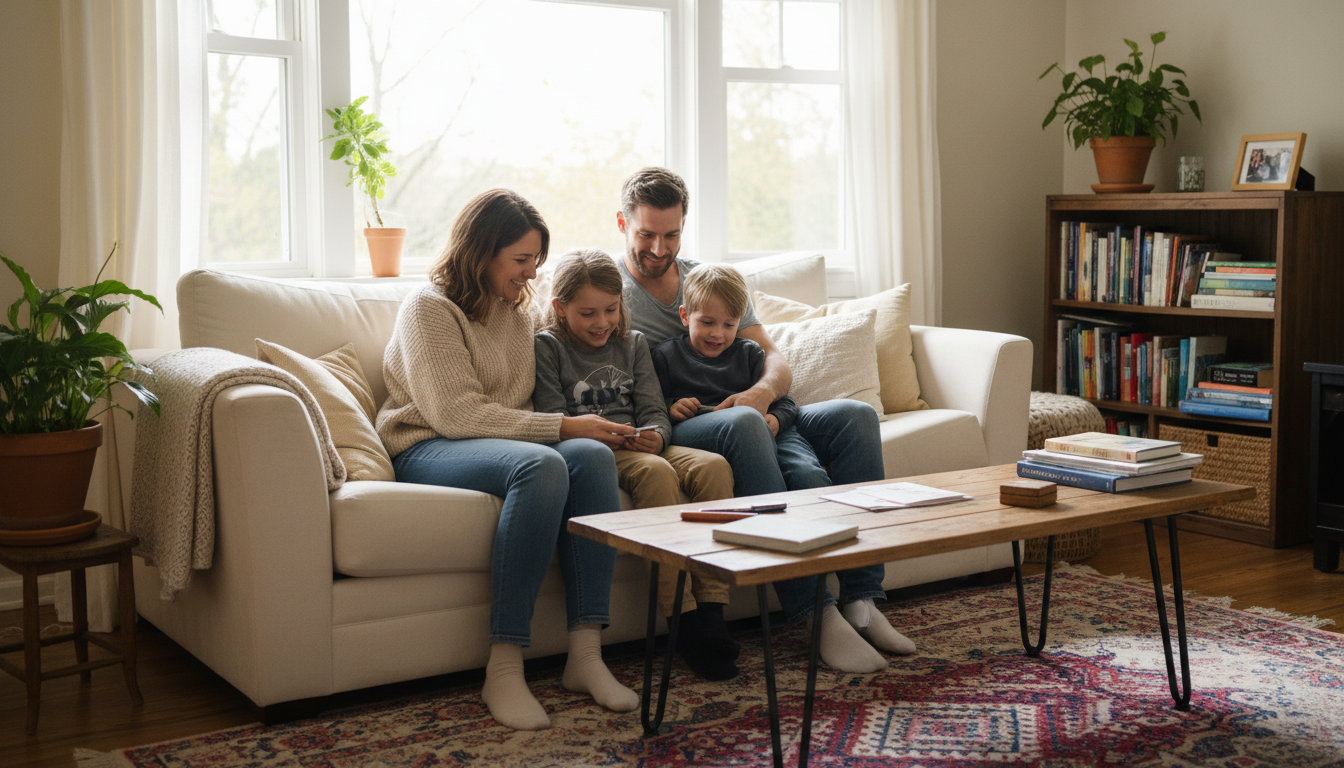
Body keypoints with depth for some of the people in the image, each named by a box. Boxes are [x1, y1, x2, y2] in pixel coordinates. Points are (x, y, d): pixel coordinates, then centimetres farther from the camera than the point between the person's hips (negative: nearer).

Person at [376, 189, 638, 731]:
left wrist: (584, 430, -1)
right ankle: (504, 669, -36)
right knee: (540, 464, -37)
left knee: (591, 455, -27)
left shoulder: (518, 311, 20)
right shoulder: (430, 308, -4)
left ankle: (585, 654, -31)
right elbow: (456, 414, -16)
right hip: (425, 449, -6)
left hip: (506, 440, 6)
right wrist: (561, 427, -18)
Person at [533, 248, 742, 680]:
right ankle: (684, 621, -35)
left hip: (641, 445, 5)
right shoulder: (548, 347, 6)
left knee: (713, 465, -25)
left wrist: (655, 435, -13)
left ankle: (711, 609, -27)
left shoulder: (632, 343, 20)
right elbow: (552, 420, -4)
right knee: (656, 472, -36)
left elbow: (655, 411, 12)